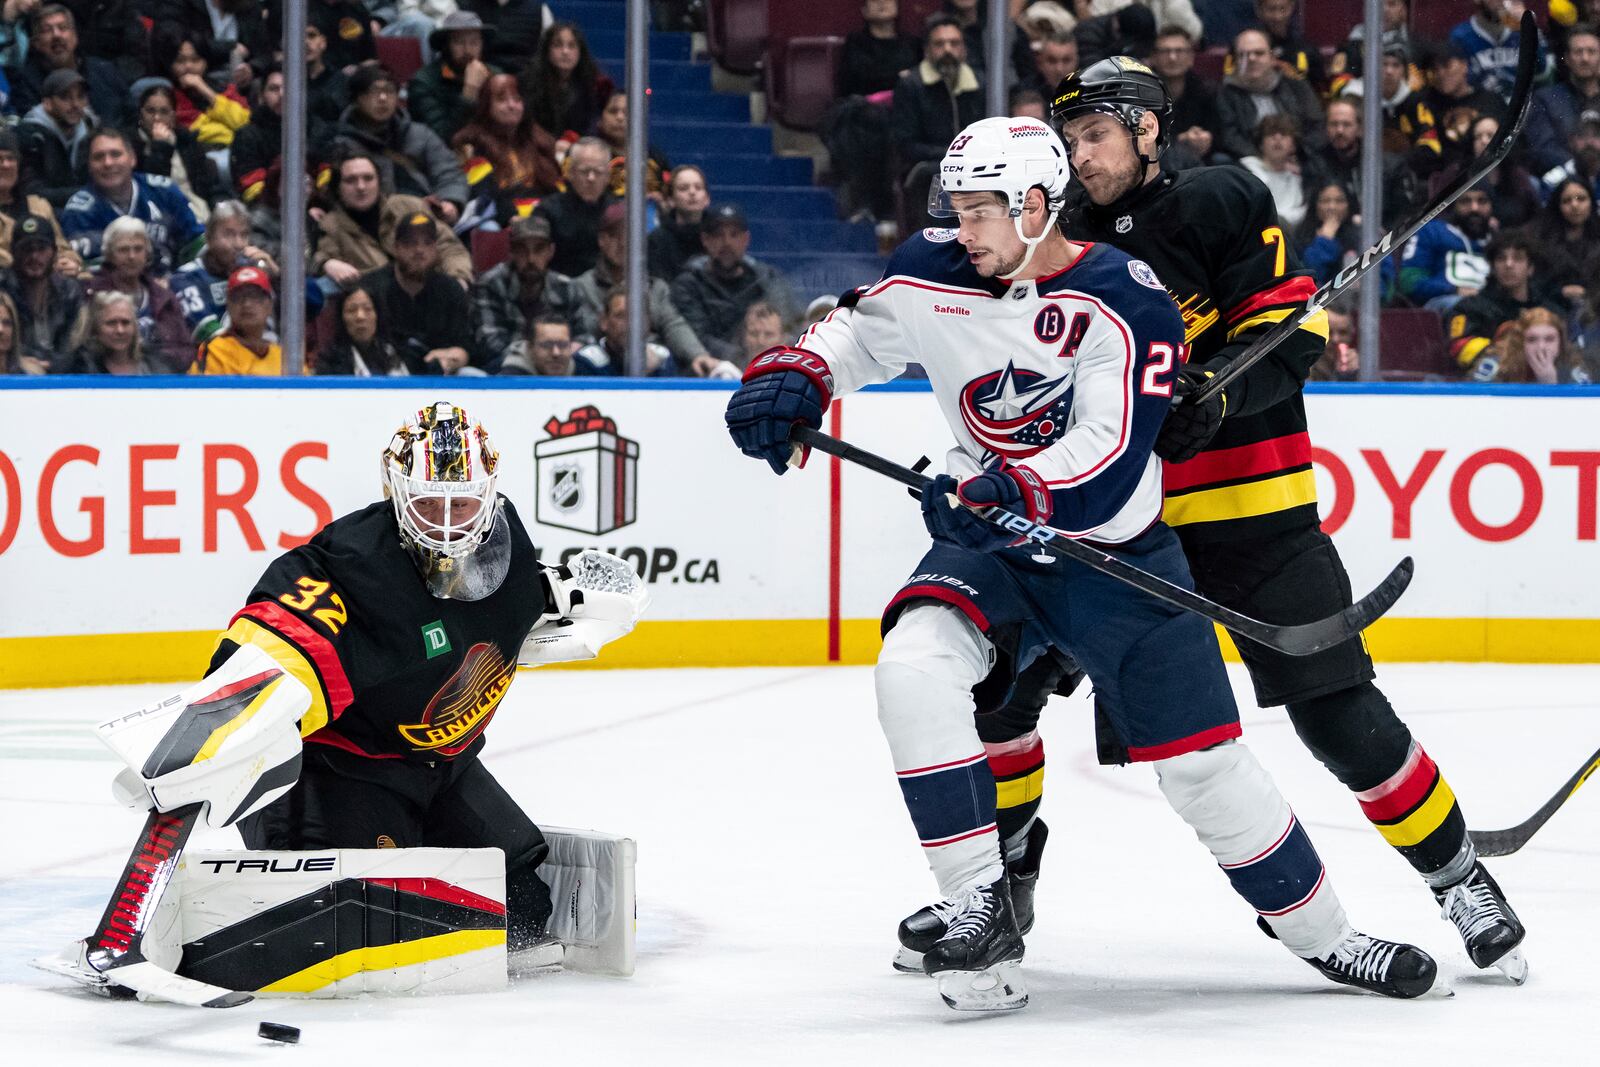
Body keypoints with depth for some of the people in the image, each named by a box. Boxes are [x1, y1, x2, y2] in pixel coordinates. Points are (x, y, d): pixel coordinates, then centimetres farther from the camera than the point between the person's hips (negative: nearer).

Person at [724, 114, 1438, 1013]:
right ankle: (981, 909, -18)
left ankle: (1322, 936, 20)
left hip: (1117, 560, -3)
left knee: (1204, 763, -2)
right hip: (989, 547, 3)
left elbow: (1110, 459, -27)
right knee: (914, 666, -27)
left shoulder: (1126, 305, -18)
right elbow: (857, 333, 13)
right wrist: (791, 377, -9)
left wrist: (1009, 490, -43)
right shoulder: (935, 274, -4)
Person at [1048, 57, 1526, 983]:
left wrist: (1218, 389, -27)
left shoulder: (1220, 204, -6)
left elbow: (1293, 328, -12)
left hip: (1250, 508, -5)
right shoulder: (1075, 248, 10)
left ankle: (1460, 877, 6)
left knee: (1335, 712, -9)